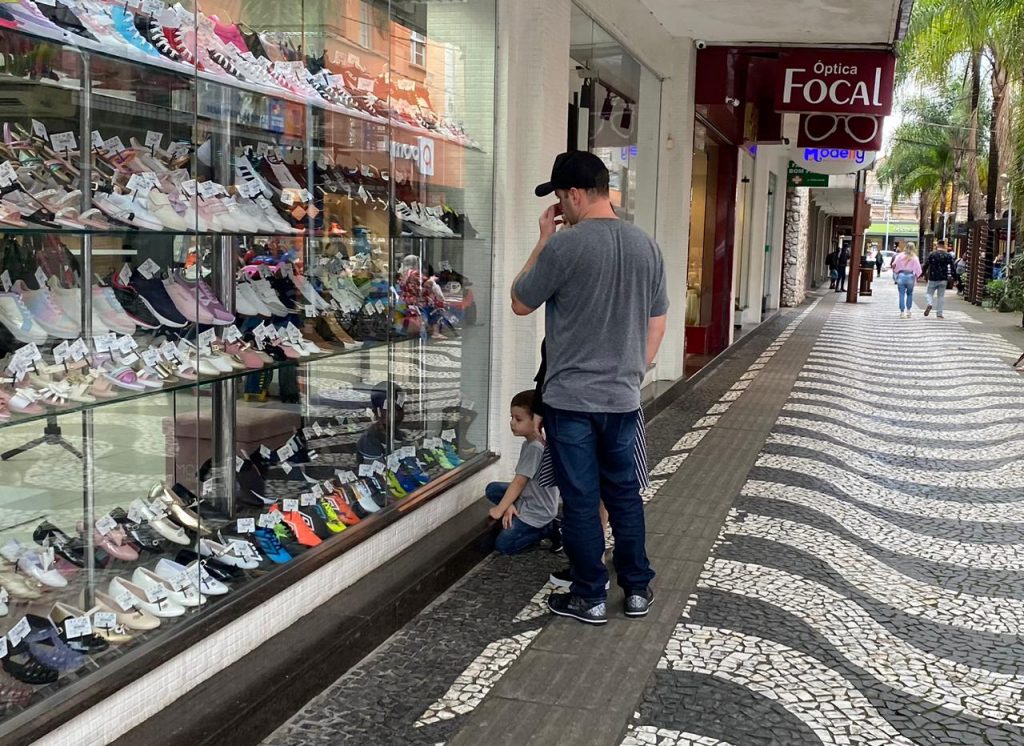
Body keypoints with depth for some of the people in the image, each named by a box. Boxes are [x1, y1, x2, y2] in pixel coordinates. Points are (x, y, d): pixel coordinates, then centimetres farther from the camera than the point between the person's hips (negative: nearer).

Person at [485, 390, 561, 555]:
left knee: (502, 545, -8)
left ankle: (549, 529, -1)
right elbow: (519, 480, 4)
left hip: (537, 510, -9)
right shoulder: (530, 443, 4)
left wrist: (500, 509, -12)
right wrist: (510, 504, -7)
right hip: (526, 499, 9)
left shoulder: (535, 448, -26)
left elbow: (519, 482, -21)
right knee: (492, 489, 10)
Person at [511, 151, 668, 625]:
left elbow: (520, 304, -2)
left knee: (581, 501, 6)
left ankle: (590, 598, 16)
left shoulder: (564, 245, -16)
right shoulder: (646, 247, 2)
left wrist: (543, 240, 3)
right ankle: (637, 590, 27)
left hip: (571, 399, -5)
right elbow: (657, 324, 9)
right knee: (625, 494, 17)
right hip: (623, 398, 5)